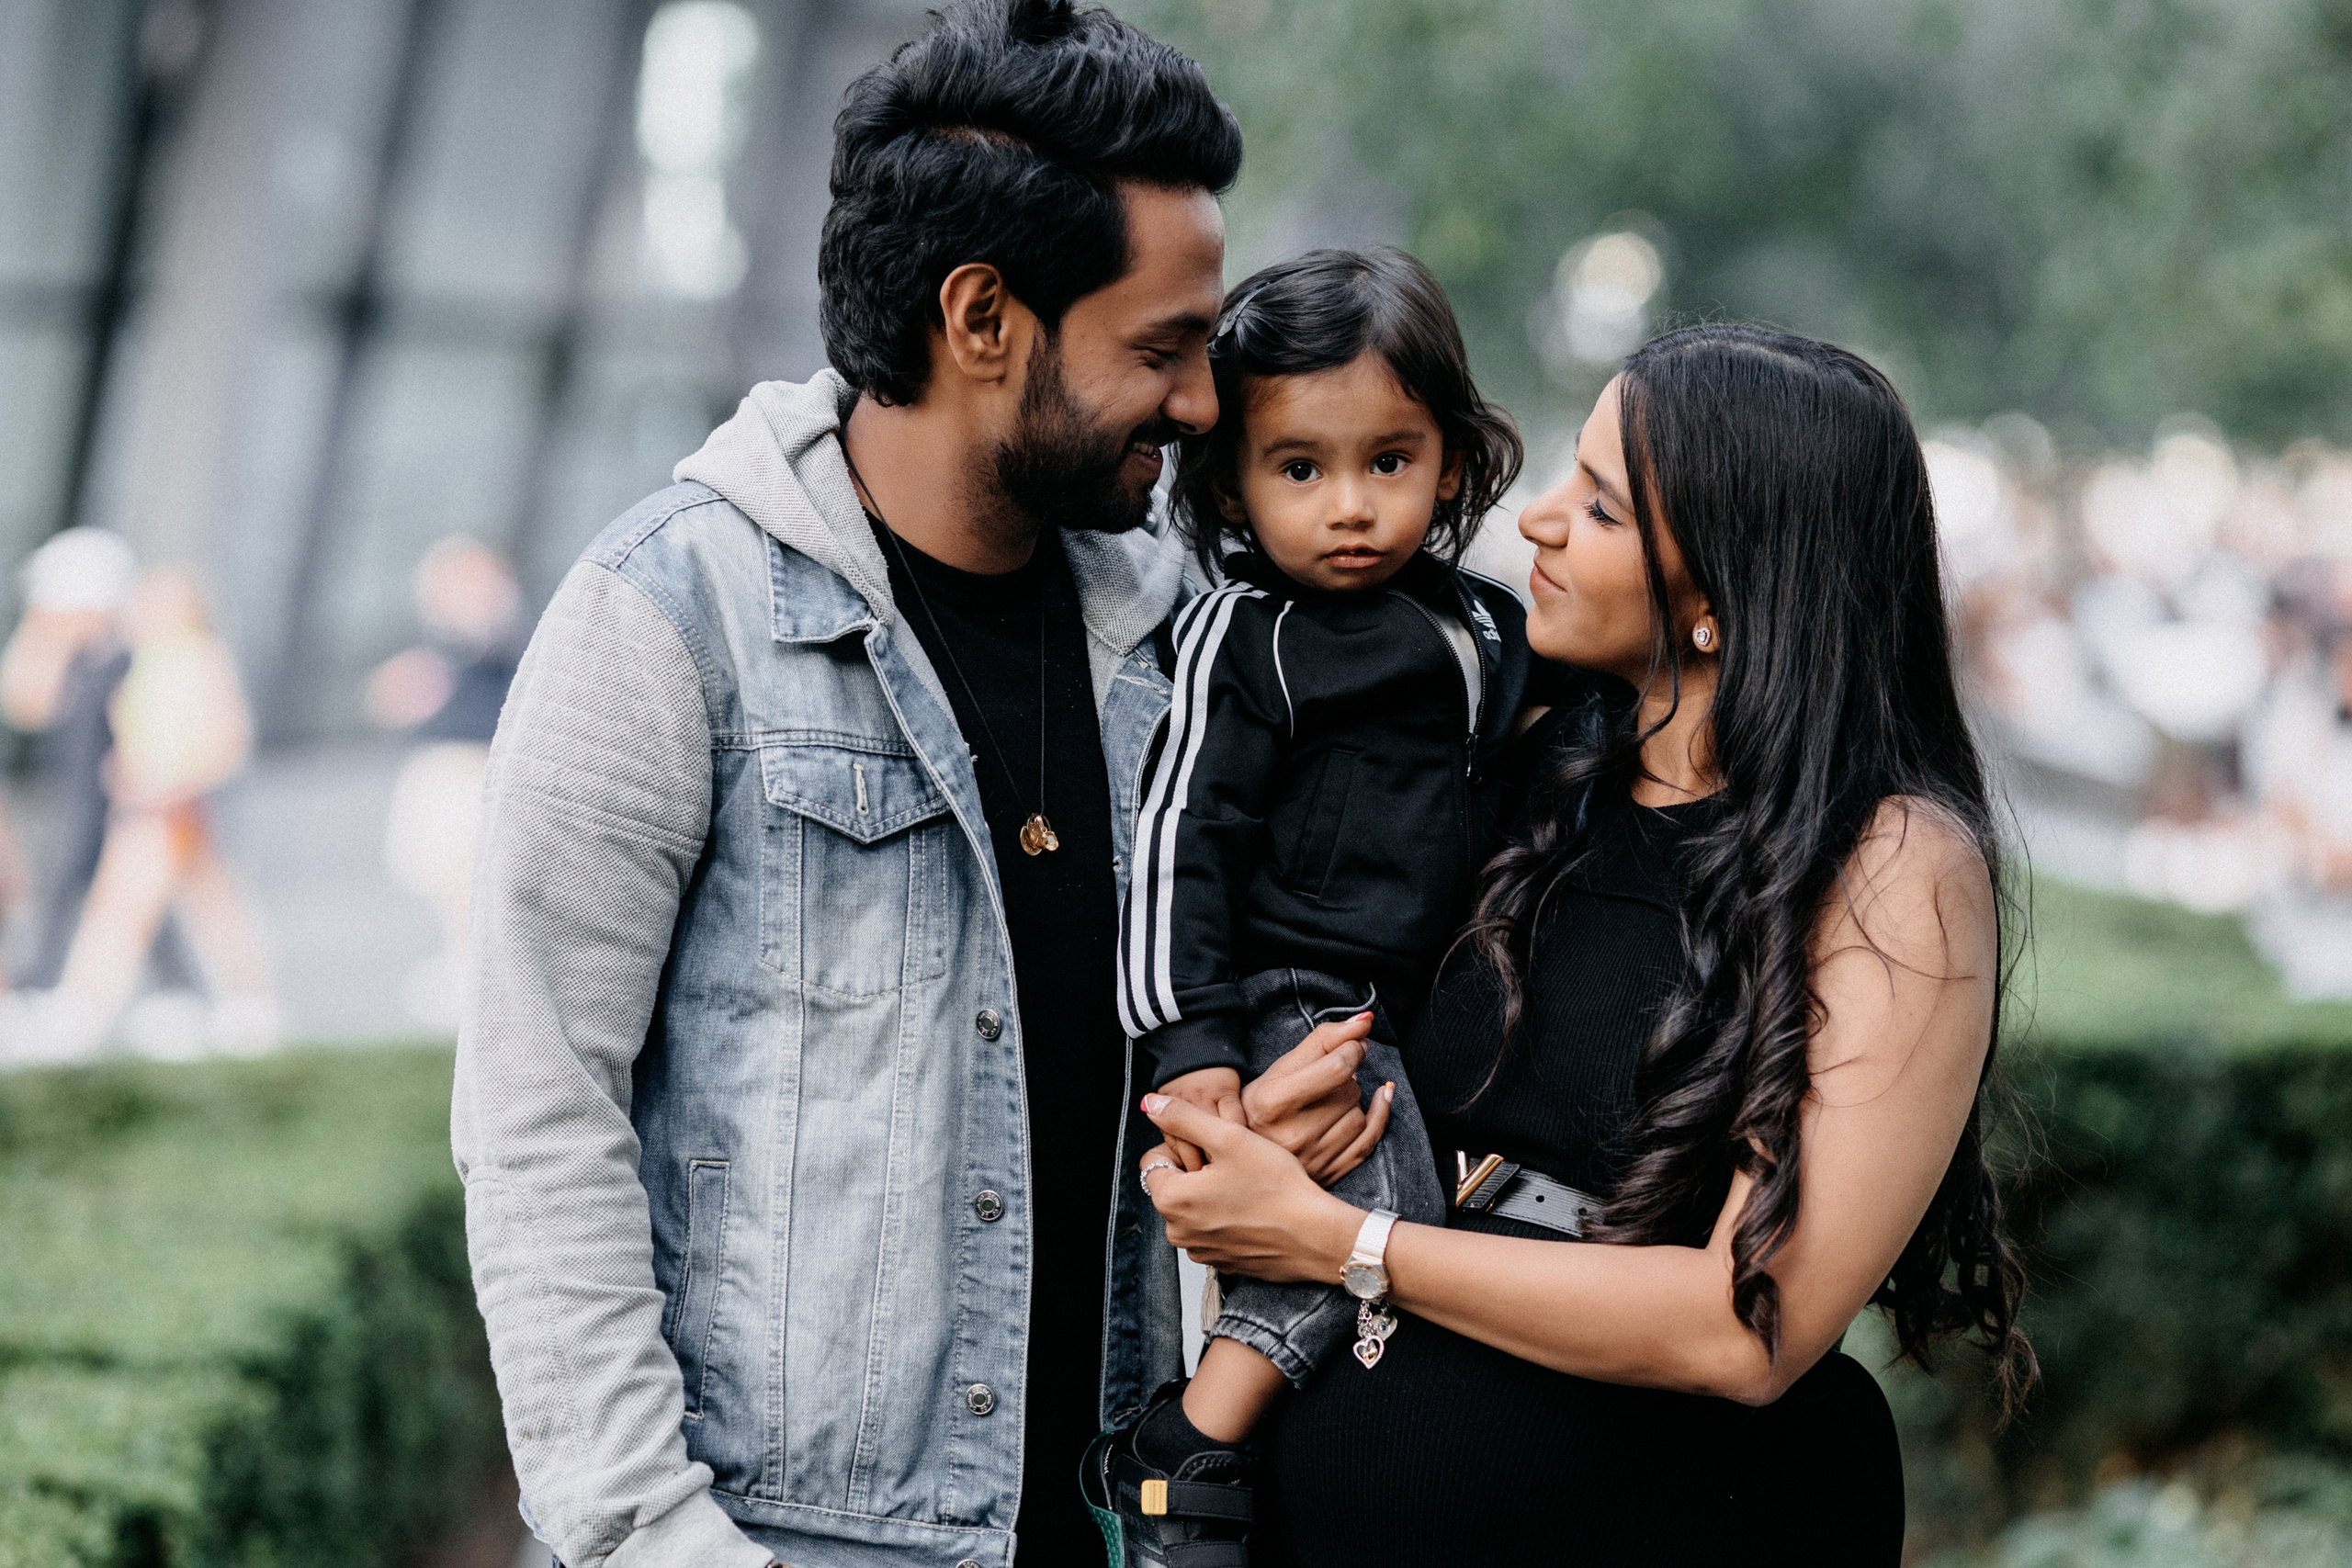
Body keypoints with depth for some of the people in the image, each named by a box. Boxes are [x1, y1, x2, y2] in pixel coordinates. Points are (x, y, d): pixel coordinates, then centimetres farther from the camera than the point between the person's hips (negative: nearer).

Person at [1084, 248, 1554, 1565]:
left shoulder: (1494, 635, 11)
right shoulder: (1242, 642, -6)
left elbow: (1516, 831, 23)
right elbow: (1184, 844, -10)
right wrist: (1192, 1048, -16)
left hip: (1428, 1018, 7)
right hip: (1290, 1007, -7)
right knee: (1388, 1220, -22)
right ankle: (1180, 1455, -17)